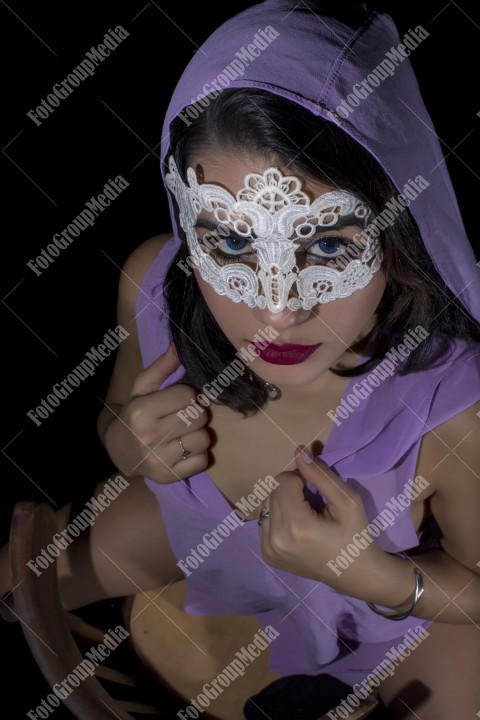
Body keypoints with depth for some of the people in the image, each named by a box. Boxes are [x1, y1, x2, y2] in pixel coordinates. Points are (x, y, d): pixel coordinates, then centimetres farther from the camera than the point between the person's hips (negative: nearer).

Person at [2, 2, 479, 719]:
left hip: (405, 579, -1)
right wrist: (125, 441, -31)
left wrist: (368, 575, -39)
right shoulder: (152, 284, -30)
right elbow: (121, 415, -7)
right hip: (198, 521, 2)